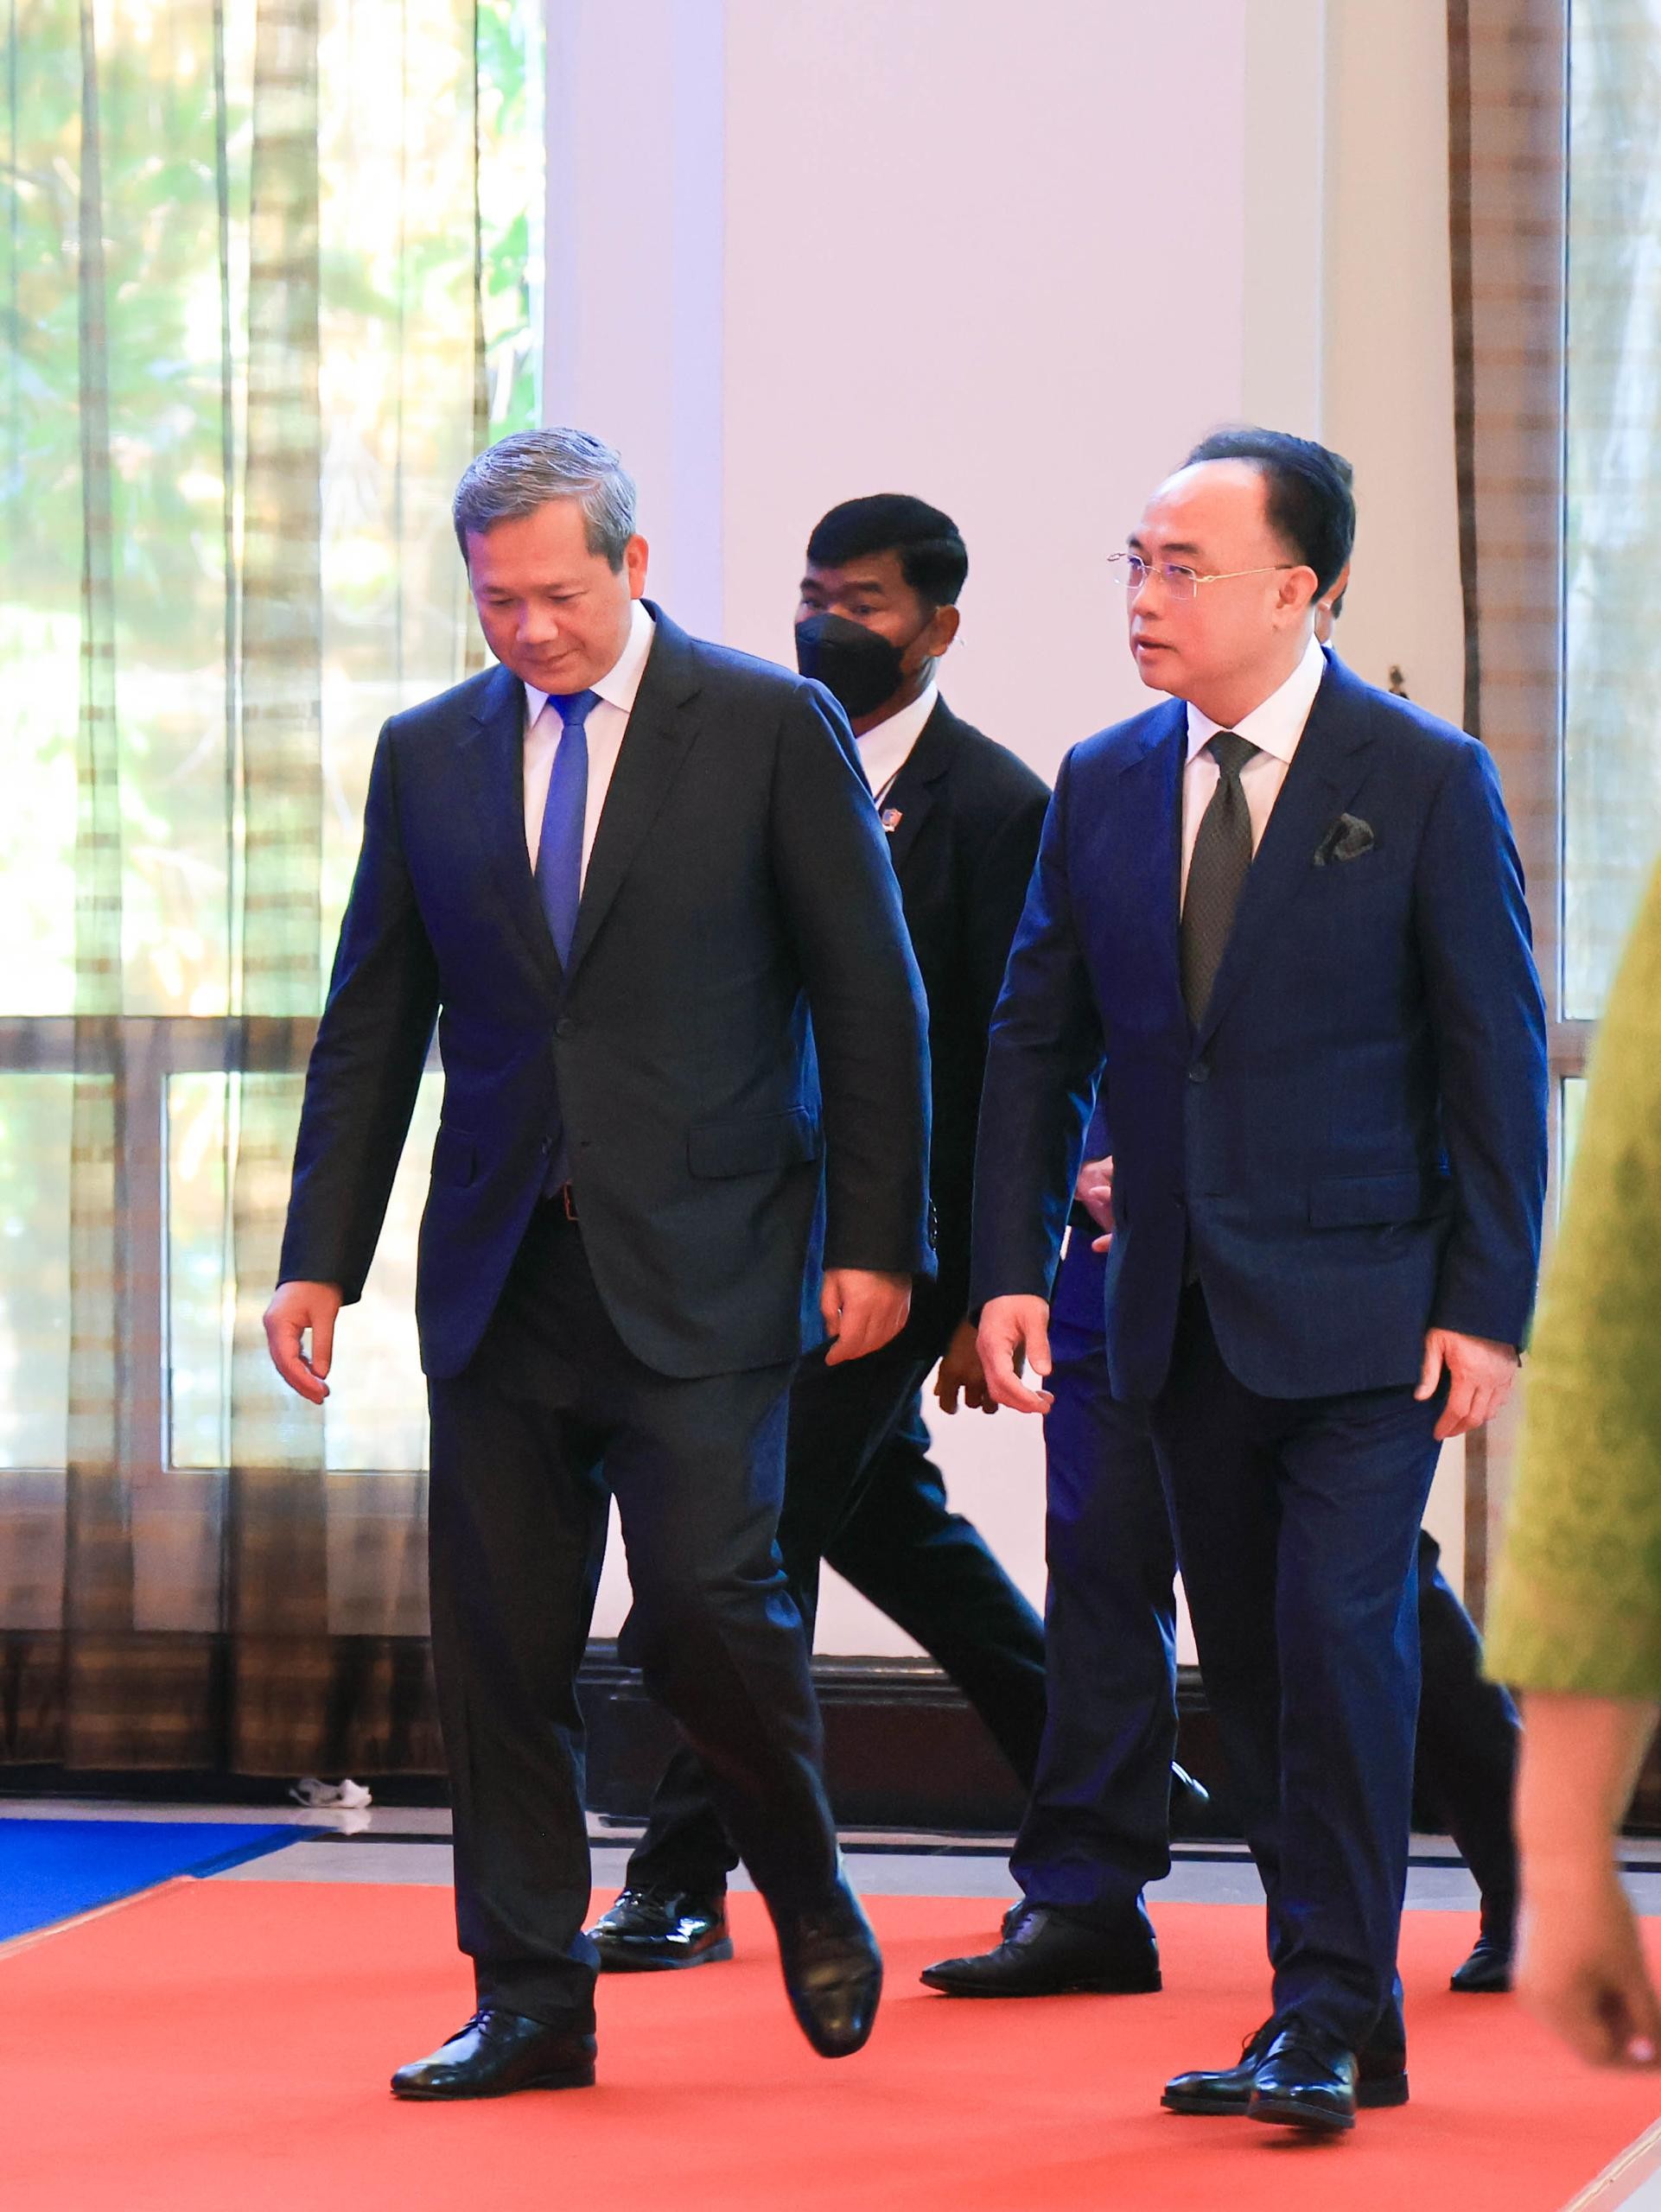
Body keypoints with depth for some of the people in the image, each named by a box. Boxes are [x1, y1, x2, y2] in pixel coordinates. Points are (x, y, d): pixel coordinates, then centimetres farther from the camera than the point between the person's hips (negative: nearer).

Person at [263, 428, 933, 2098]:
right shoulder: (427, 756, 10)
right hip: (500, 1271, 4)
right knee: (499, 1649, 3)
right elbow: (371, 1026, 13)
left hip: (701, 1269, -4)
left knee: (702, 1607, -12)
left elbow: (868, 1002, 0)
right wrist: (320, 1259, 7)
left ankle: (808, 1896, 15)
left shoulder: (772, 731, 0)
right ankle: (529, 2005, 12)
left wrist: (877, 1240, -5)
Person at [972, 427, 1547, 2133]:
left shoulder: (1425, 781, -5)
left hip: (1362, 1310, -5)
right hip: (1184, 1316, 5)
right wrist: (1011, 1267, 2)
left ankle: (1325, 2021, -6)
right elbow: (1036, 1042, 11)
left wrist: (1488, 1302, -9)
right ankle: (1341, 2017, 17)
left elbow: (1496, 1054, -4)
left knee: (1339, 1638, -13)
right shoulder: (1102, 786, 7)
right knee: (1249, 1668, 8)